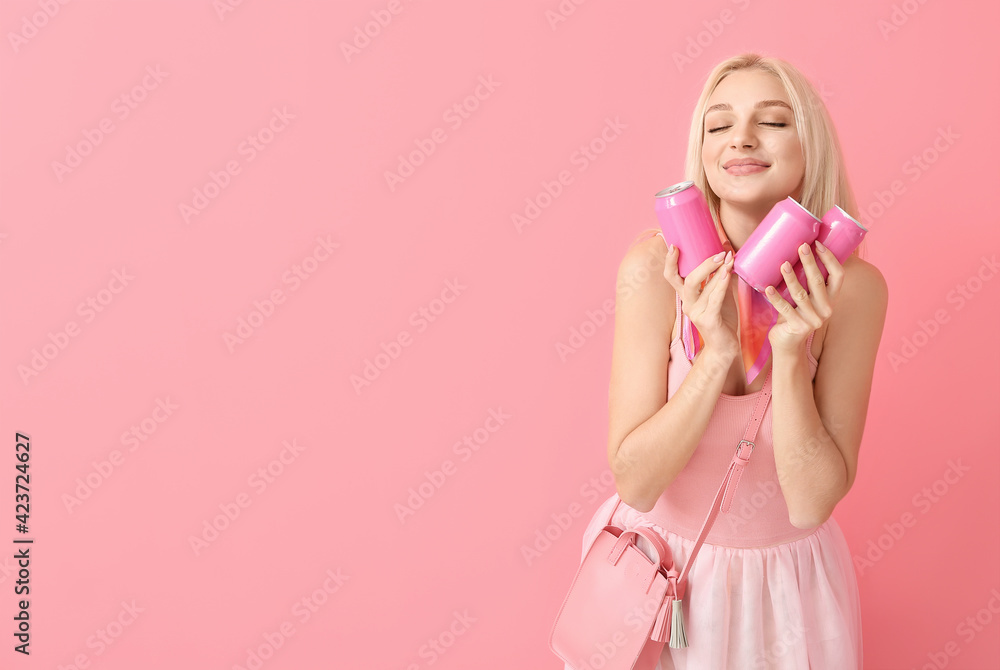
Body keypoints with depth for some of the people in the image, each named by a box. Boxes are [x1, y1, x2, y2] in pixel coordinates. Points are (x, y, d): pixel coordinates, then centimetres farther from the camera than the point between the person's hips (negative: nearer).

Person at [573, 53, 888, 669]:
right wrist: (717, 354, -32)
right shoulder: (656, 265, -21)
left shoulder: (851, 286, -17)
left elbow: (812, 502, -19)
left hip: (786, 581, 1)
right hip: (661, 556, 0)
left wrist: (789, 354, -30)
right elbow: (635, 481, -21)